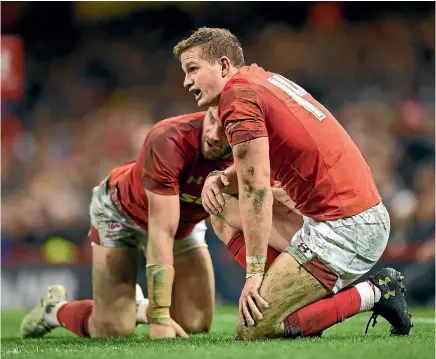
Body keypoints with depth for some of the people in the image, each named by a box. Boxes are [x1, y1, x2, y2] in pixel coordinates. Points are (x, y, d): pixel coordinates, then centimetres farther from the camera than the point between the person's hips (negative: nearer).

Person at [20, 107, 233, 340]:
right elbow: (161, 234, -42)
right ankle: (54, 308, 21)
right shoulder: (169, 140, -42)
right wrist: (160, 316, -44)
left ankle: (140, 308, 28)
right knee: (112, 329, -12)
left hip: (186, 222, 5)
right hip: (122, 210, -4)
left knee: (195, 325, -4)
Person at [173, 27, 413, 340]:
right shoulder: (263, 78, 17)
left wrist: (255, 272, -11)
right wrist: (220, 178, 4)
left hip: (343, 227, -10)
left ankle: (372, 294, -6)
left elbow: (257, 188, -15)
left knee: (254, 329, -12)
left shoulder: (239, 96, -11)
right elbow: (262, 166, 26)